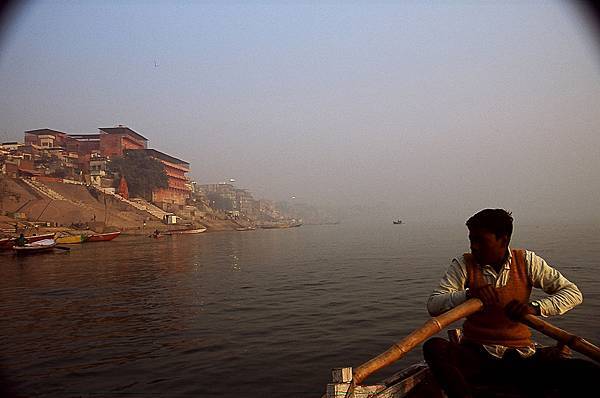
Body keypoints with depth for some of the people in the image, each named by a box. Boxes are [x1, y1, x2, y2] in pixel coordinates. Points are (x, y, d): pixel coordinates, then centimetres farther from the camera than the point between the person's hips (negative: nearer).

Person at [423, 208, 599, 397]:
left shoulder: (526, 261, 3)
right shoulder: (464, 264, -1)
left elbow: (573, 293, 1)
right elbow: (433, 305, -9)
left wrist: (535, 307, -16)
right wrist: (468, 294, -27)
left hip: (522, 356, 1)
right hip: (476, 355, -1)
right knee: (433, 347, -33)